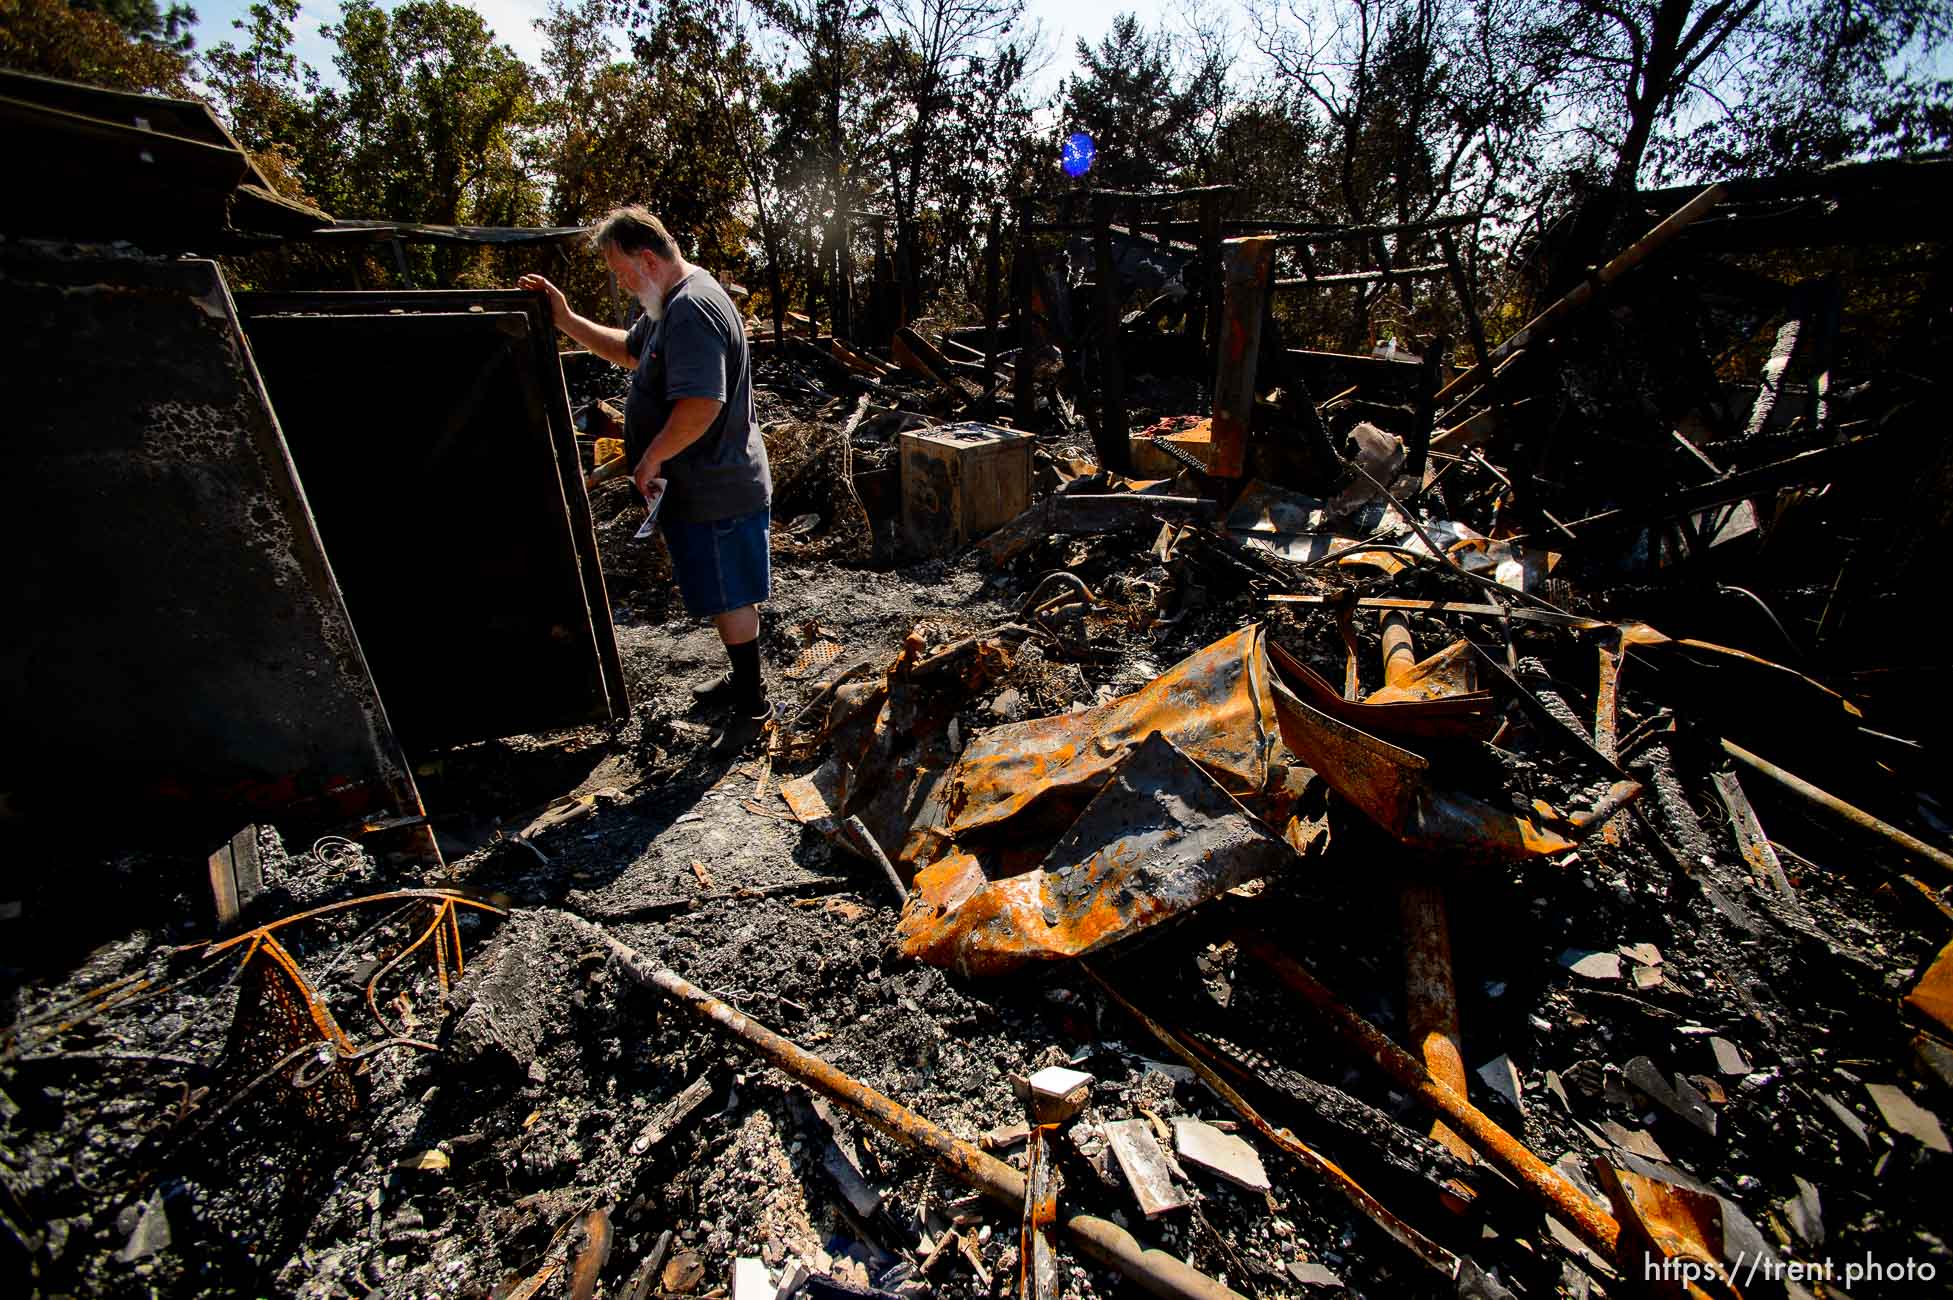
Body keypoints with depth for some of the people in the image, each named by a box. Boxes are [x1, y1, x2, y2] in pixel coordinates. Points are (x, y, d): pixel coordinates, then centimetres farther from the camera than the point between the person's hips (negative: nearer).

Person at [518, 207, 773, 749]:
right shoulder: (672, 303, 15)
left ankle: (752, 704, 14)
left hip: (715, 493, -11)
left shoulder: (691, 311, -20)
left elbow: (701, 405, -30)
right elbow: (630, 350, 30)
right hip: (701, 486, 11)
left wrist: (651, 459, -19)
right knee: (724, 597, 20)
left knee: (729, 600, 0)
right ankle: (743, 679, 35)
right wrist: (567, 321, 19)